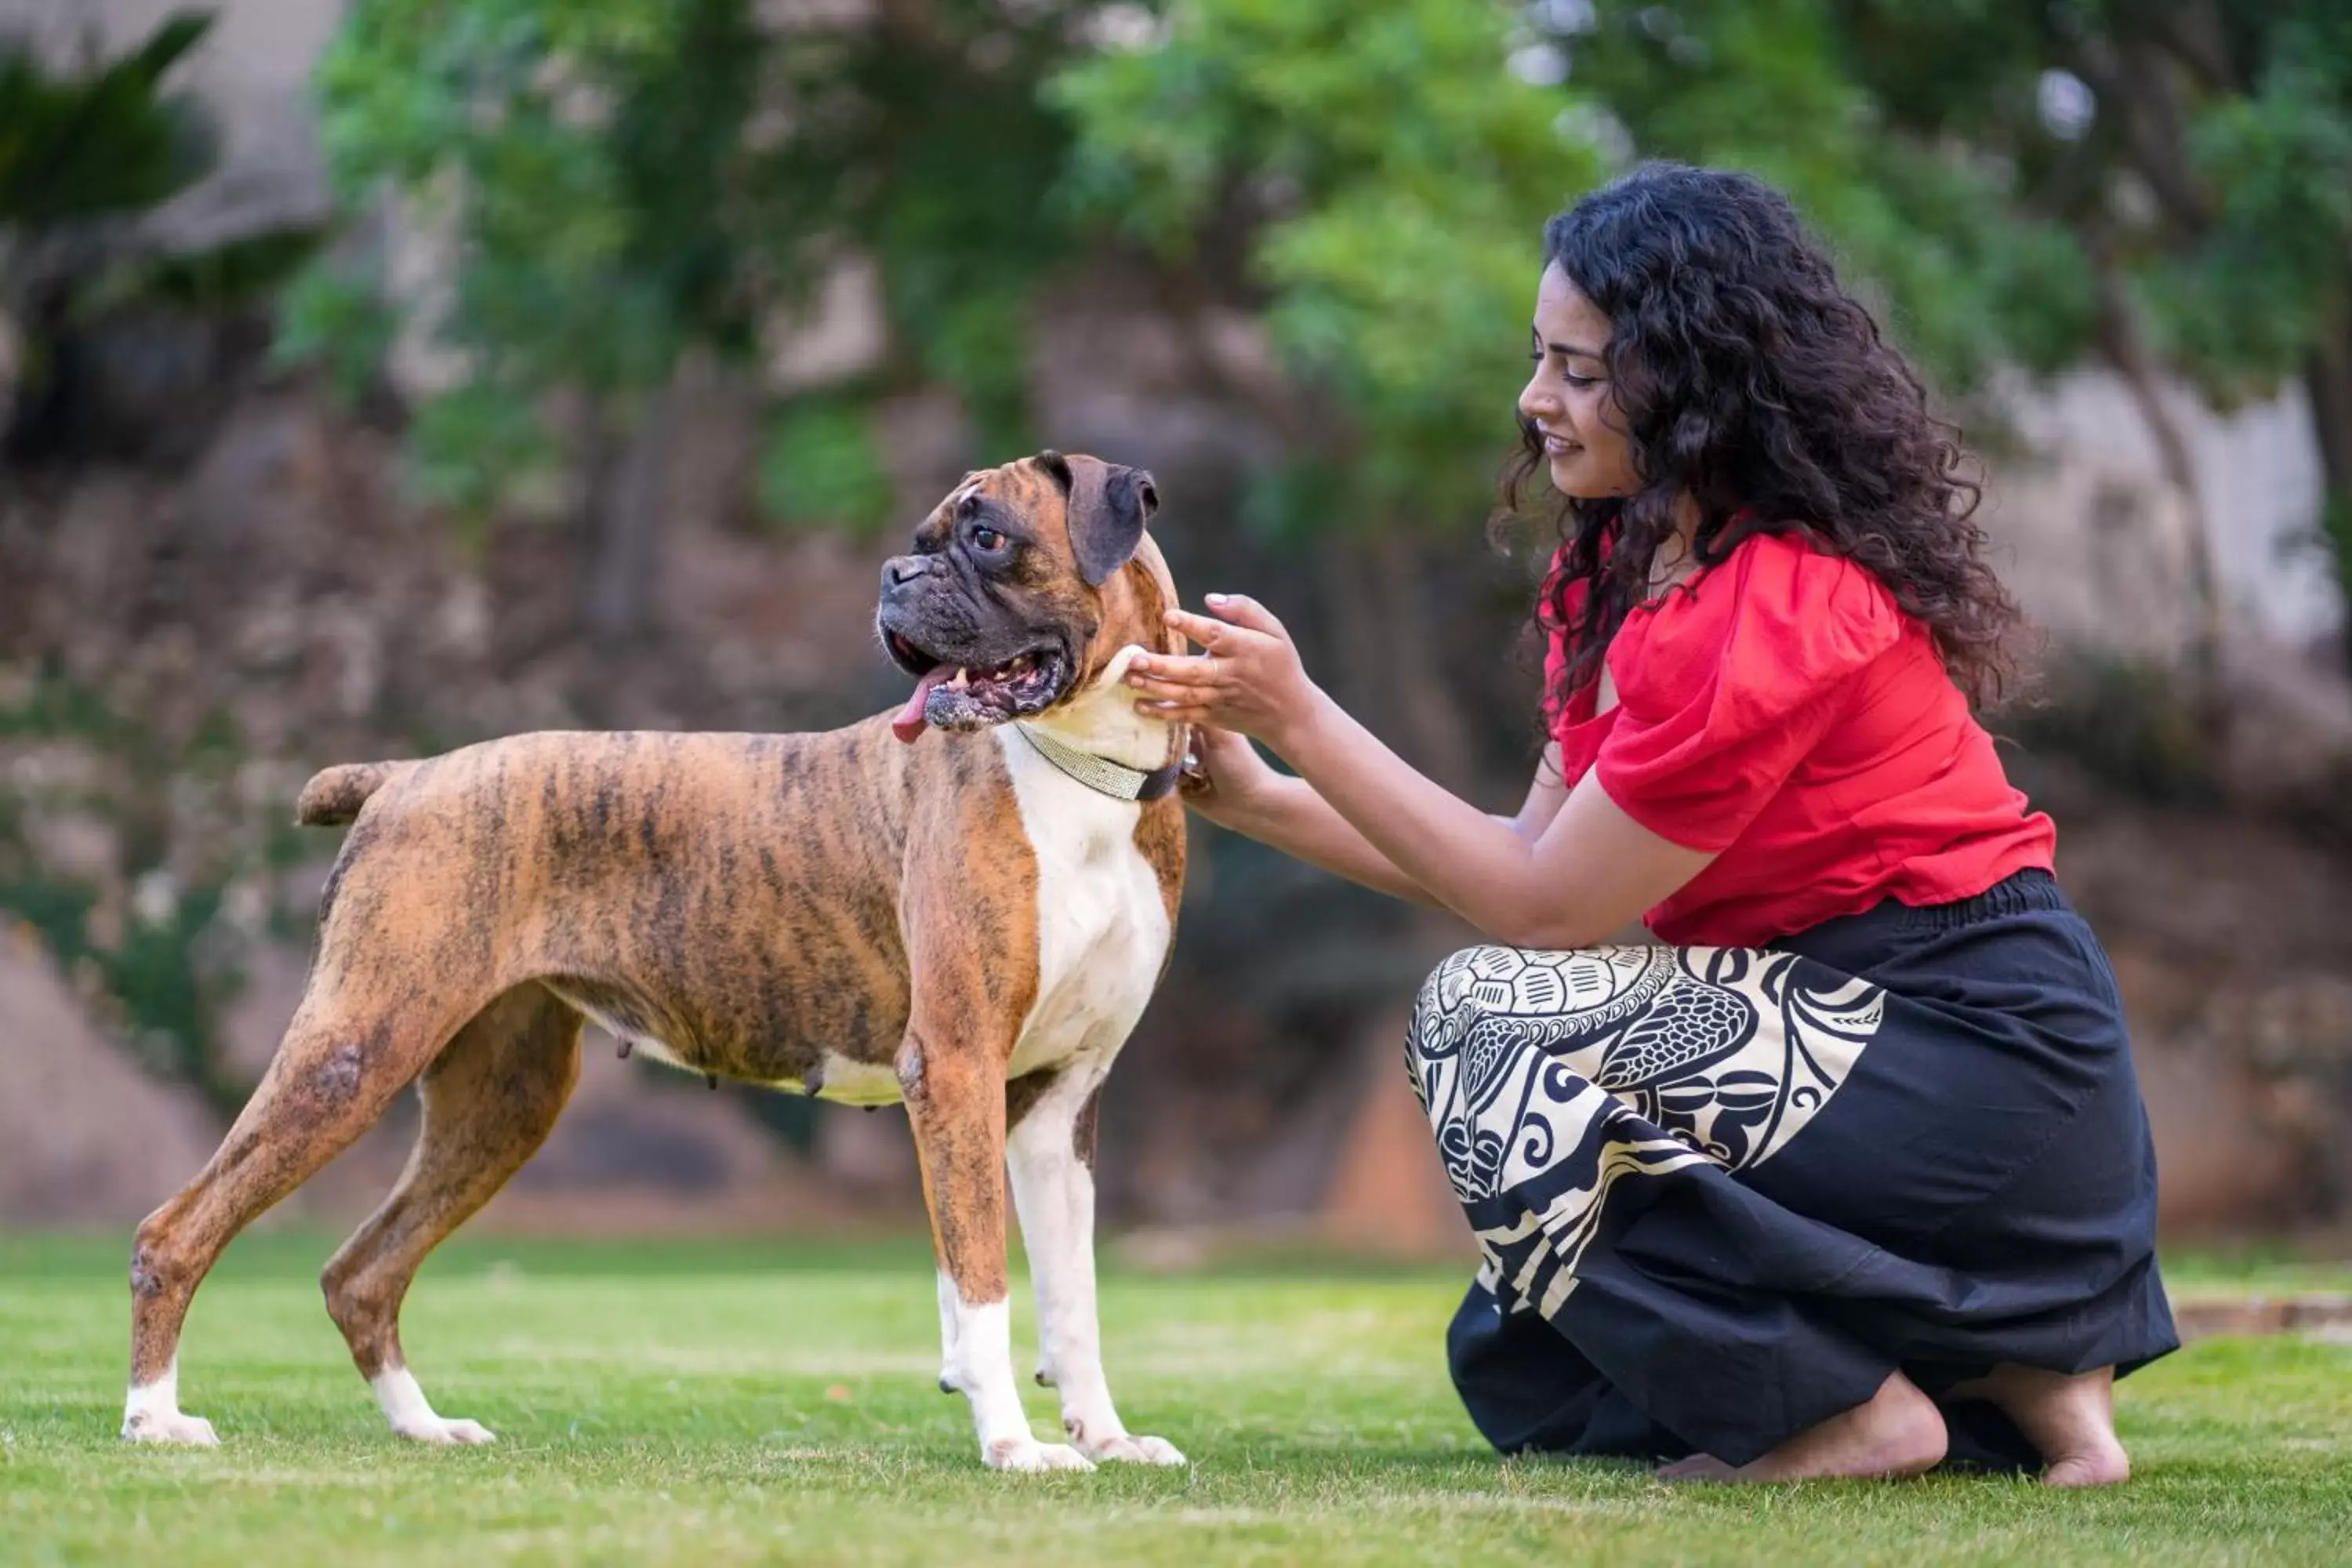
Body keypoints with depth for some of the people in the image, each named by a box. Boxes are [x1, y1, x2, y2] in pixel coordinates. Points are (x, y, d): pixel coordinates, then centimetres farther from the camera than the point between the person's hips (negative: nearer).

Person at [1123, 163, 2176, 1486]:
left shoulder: (1777, 608, -23)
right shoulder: (1632, 572, 8)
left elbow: (1546, 906, -18)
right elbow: (1534, 862, 6)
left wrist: (1300, 713, -16)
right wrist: (1254, 797, 0)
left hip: (1983, 1063, -10)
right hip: (1852, 1018, 10)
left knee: (1495, 1025, -22)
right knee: (1519, 1370, 13)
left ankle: (1842, 1410, -11)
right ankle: (2005, 1378, 11)